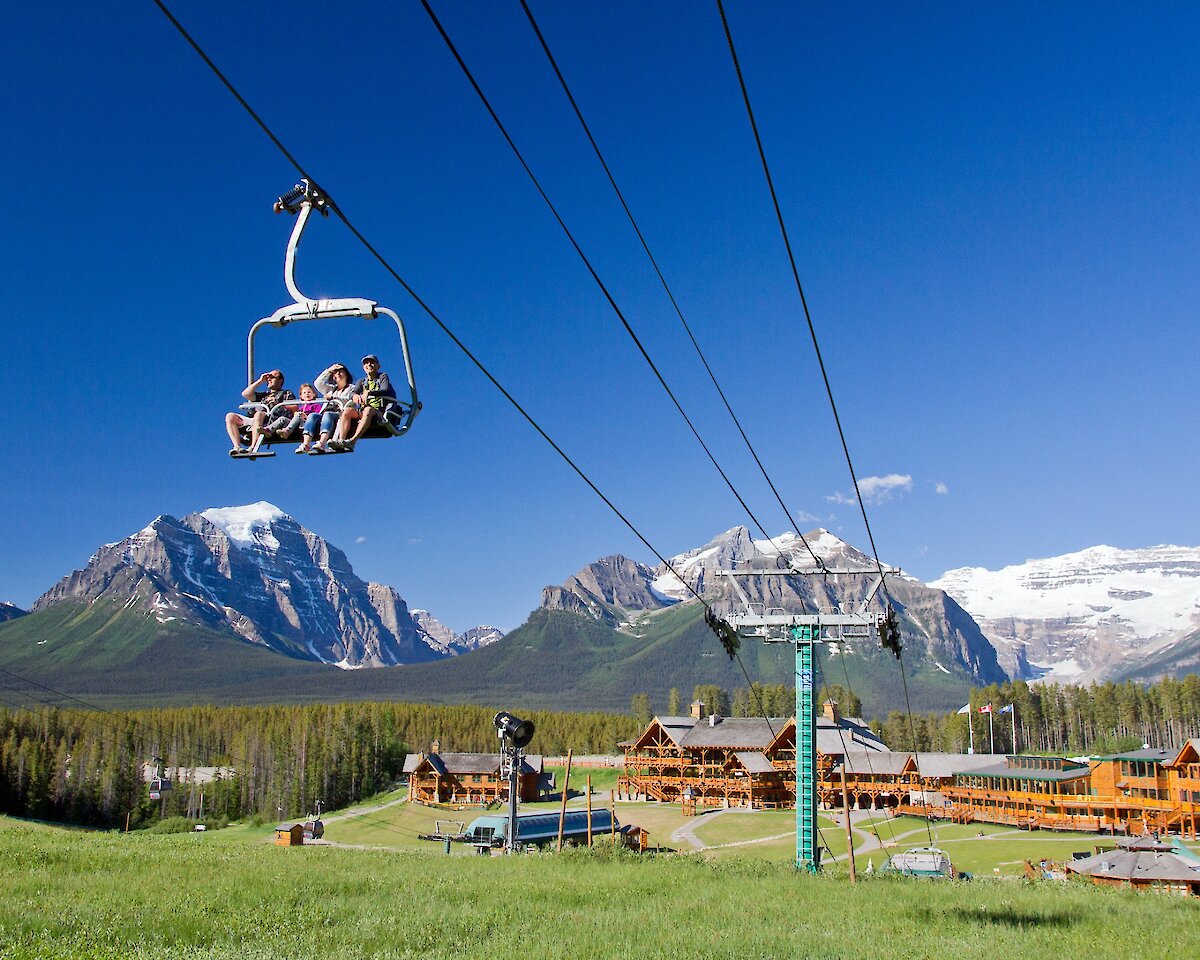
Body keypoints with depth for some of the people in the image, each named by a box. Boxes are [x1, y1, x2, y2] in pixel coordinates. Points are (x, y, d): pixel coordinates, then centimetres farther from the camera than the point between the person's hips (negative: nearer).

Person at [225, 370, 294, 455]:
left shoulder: (287, 394, 23)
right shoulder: (263, 394, 37)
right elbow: (245, 394, 23)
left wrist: (278, 404, -7)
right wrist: (260, 381, 25)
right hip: (252, 421, 6)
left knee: (259, 414, -39)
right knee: (230, 416, -12)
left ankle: (252, 448, -45)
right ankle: (237, 447, -29)